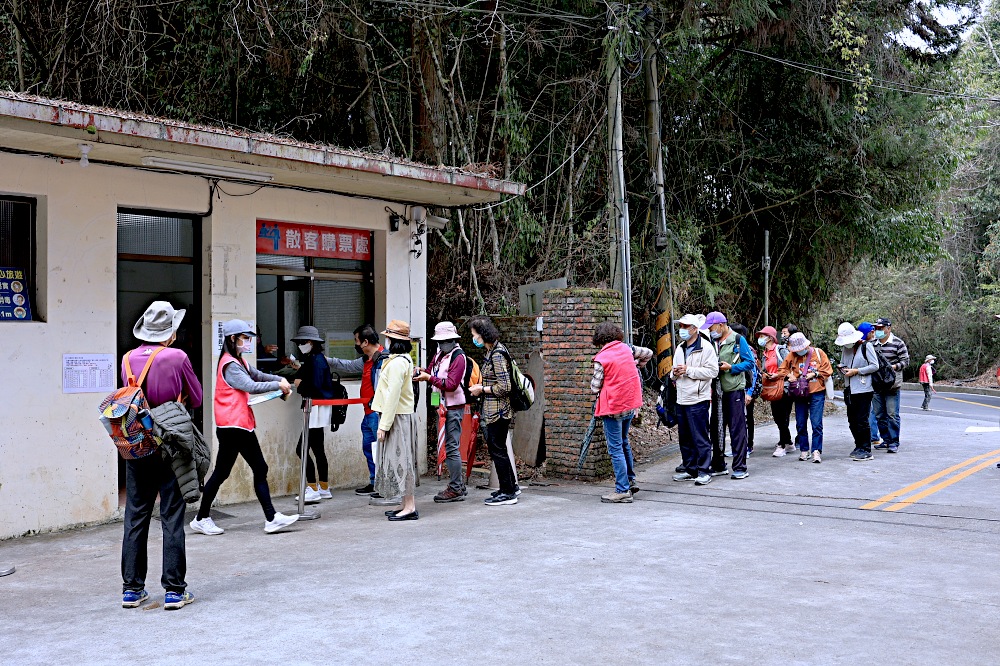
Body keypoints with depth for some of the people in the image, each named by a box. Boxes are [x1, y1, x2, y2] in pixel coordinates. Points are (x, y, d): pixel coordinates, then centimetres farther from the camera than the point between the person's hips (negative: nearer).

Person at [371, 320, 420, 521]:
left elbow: (392, 396, -21)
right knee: (402, 460, 13)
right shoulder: (405, 360, 15)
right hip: (404, 415, 10)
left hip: (397, 417, -10)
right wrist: (384, 422, 19)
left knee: (400, 460, -7)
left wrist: (383, 425, -19)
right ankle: (408, 505, 18)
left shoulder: (396, 363, -17)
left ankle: (410, 507, -4)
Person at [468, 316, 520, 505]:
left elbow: (504, 387, -22)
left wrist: (482, 389, -12)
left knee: (497, 449, -3)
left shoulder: (497, 355, -19)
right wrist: (481, 387, 9)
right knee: (495, 446, 16)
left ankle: (508, 493, 6)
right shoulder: (493, 351, 12)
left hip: (498, 410, -10)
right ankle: (511, 486, 27)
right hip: (494, 410, 10)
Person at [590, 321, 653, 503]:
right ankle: (630, 480, 31)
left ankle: (623, 491, -1)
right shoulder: (626, 348, 2)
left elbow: (595, 387, -11)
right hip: (631, 404, 7)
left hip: (613, 408, -7)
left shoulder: (601, 358, -14)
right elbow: (648, 353, 17)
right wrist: (637, 365, 30)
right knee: (624, 442, 24)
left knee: (615, 448, -2)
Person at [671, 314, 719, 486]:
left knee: (700, 438, -5)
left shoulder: (706, 347, -8)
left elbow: (712, 371, -16)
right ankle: (690, 469, 22)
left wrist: (688, 370, -17)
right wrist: (675, 373, 2)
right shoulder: (680, 348, 17)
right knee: (684, 438, 12)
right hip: (682, 400, 8)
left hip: (698, 400, -8)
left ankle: (704, 471, 1)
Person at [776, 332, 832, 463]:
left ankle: (817, 451, -7)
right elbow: (782, 369, 9)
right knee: (801, 424, 6)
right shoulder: (792, 355, 3)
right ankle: (804, 450, 16)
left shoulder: (818, 353, -1)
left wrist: (815, 374, -12)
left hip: (817, 393, -3)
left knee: (817, 423, -9)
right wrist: (789, 375, -10)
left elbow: (827, 370, 1)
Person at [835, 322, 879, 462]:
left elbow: (875, 366, -9)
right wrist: (842, 368, 0)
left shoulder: (866, 346, -6)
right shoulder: (844, 348, 13)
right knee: (852, 420, 10)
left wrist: (856, 371, -15)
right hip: (849, 390, 7)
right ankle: (859, 446, 22)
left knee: (862, 420, -7)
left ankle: (866, 450, -1)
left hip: (863, 389, -7)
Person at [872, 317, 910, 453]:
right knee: (879, 415, 9)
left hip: (892, 385, -5)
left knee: (892, 414, -6)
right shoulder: (872, 344, 11)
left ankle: (894, 442, -1)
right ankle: (886, 440, 19)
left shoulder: (898, 343, -3)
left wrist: (892, 367, -17)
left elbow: (905, 361, -4)